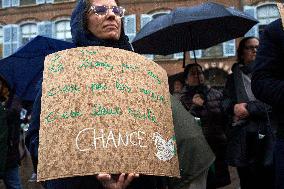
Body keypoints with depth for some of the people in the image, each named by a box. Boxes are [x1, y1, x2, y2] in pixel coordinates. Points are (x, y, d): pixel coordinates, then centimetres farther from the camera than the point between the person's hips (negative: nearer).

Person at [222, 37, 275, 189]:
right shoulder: (234, 77, 18)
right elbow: (225, 102, 9)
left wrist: (249, 108, -14)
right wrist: (234, 107, -13)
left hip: (267, 136, -2)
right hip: (242, 139, 2)